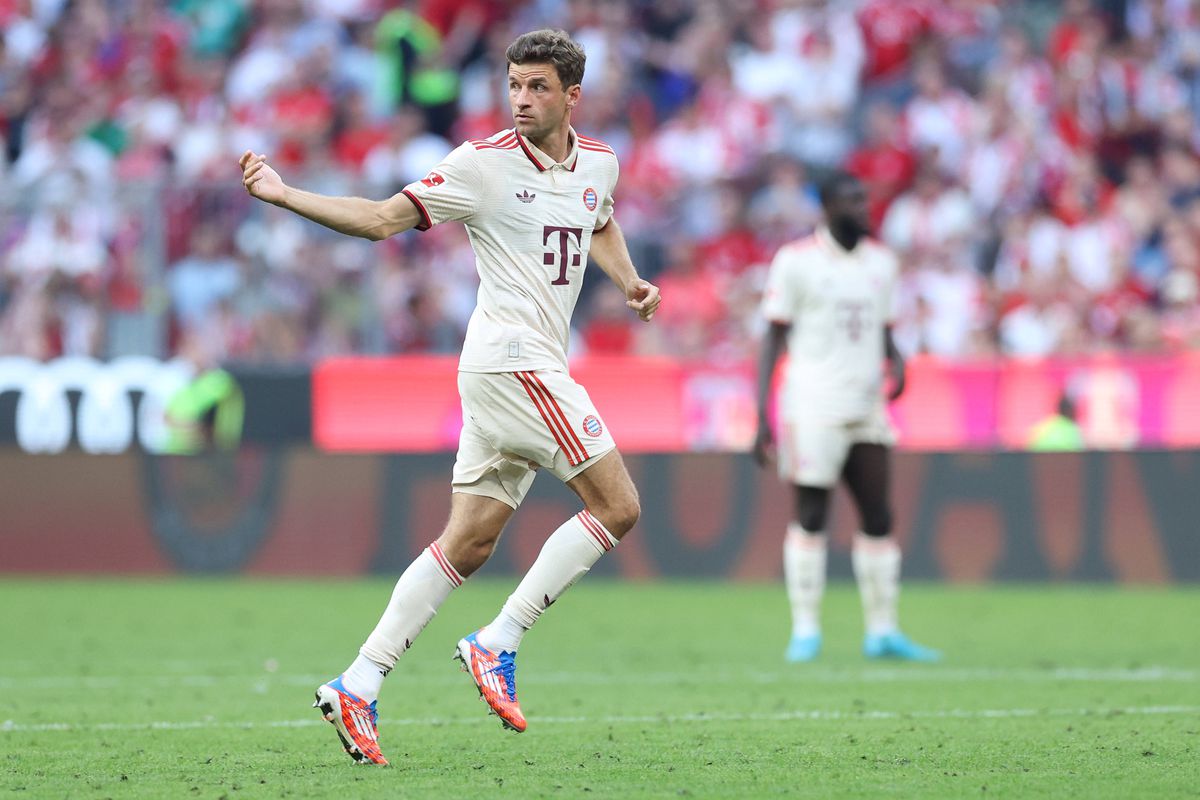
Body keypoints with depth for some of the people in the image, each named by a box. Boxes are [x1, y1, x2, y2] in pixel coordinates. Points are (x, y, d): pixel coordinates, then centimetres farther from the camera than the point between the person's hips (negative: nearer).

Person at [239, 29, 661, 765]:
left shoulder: (599, 163, 12)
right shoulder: (483, 164, -8)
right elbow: (383, 218, -6)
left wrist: (629, 280, 17)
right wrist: (285, 195, -15)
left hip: (535, 368, 7)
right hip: (513, 359, -7)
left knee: (469, 543, 5)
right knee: (618, 507, -10)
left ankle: (358, 686, 4)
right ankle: (497, 644, -8)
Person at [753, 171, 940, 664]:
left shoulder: (880, 262, 13)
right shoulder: (797, 261, -4)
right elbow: (774, 339, -3)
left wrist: (896, 362, -2)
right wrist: (762, 417, -8)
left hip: (867, 409, 5)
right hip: (814, 408, -5)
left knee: (878, 517, 3)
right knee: (811, 517, -4)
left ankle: (882, 632, 9)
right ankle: (805, 631, 1)